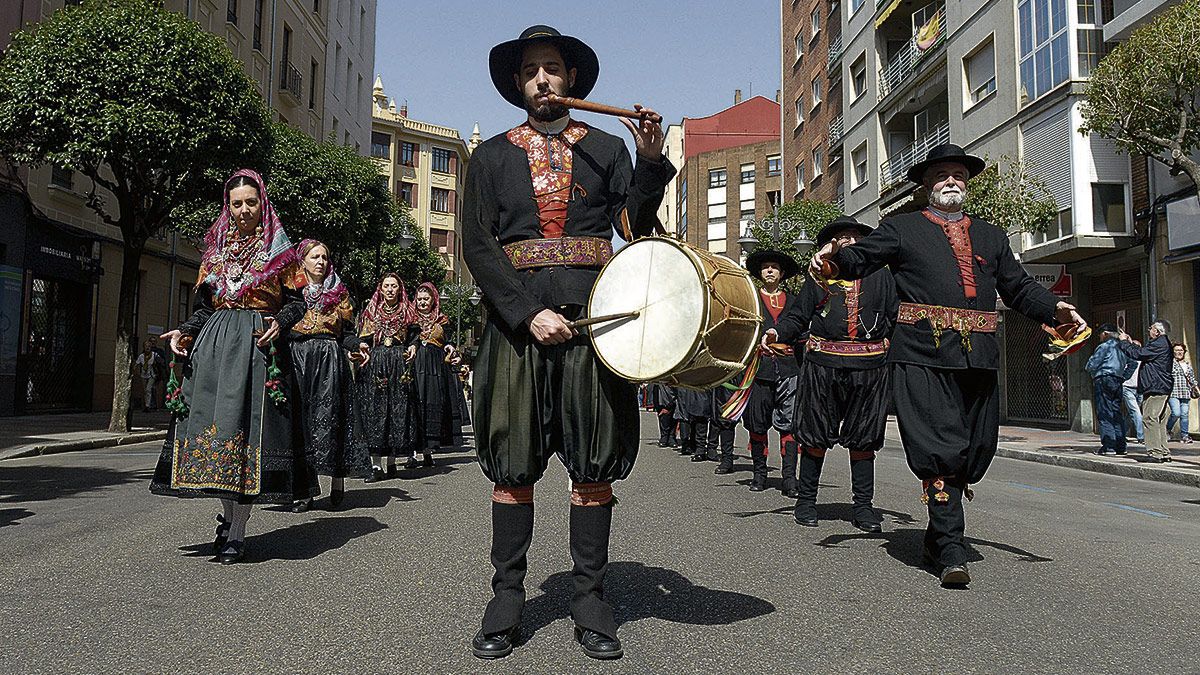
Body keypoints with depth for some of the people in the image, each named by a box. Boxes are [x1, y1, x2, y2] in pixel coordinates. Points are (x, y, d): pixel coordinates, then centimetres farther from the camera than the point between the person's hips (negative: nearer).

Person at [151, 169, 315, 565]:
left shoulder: (278, 250, 8)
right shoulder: (216, 249, 18)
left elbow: (296, 301, 4)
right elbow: (204, 305, 18)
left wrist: (279, 323, -16)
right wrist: (185, 333, 1)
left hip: (257, 344, -4)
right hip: (214, 343, 4)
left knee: (245, 424, -10)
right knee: (211, 420, -3)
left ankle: (236, 533, -8)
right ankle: (230, 515, 13)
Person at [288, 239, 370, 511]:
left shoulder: (339, 292, 15)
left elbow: (347, 331, 11)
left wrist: (357, 347, -7)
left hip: (330, 361, 0)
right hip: (297, 358, 0)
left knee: (329, 417, -8)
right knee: (299, 419, -6)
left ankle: (338, 478, 0)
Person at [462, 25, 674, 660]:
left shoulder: (607, 148, 15)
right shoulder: (492, 155, 13)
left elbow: (637, 228, 6)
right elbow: (478, 246, 1)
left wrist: (651, 160, -8)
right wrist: (530, 314, -12)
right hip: (516, 318, 0)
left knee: (594, 464, 1)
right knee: (512, 464, 1)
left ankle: (590, 597, 13)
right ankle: (507, 596, 13)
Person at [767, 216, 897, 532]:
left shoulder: (880, 276, 15)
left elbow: (896, 319, 13)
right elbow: (798, 317, 7)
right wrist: (776, 333, -11)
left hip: (869, 368, 1)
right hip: (823, 365, -1)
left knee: (862, 440, 5)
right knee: (814, 436, 4)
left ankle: (863, 507, 15)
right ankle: (806, 501, 16)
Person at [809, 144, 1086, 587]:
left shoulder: (990, 236, 25)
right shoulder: (901, 228, 11)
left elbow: (1020, 287, 23)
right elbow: (860, 259, -1)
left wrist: (1055, 311, 4)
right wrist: (835, 259, -24)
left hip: (979, 358, 5)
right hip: (923, 357, -5)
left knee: (975, 450, 7)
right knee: (939, 449, -11)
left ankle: (938, 538, 24)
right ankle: (951, 549, -6)